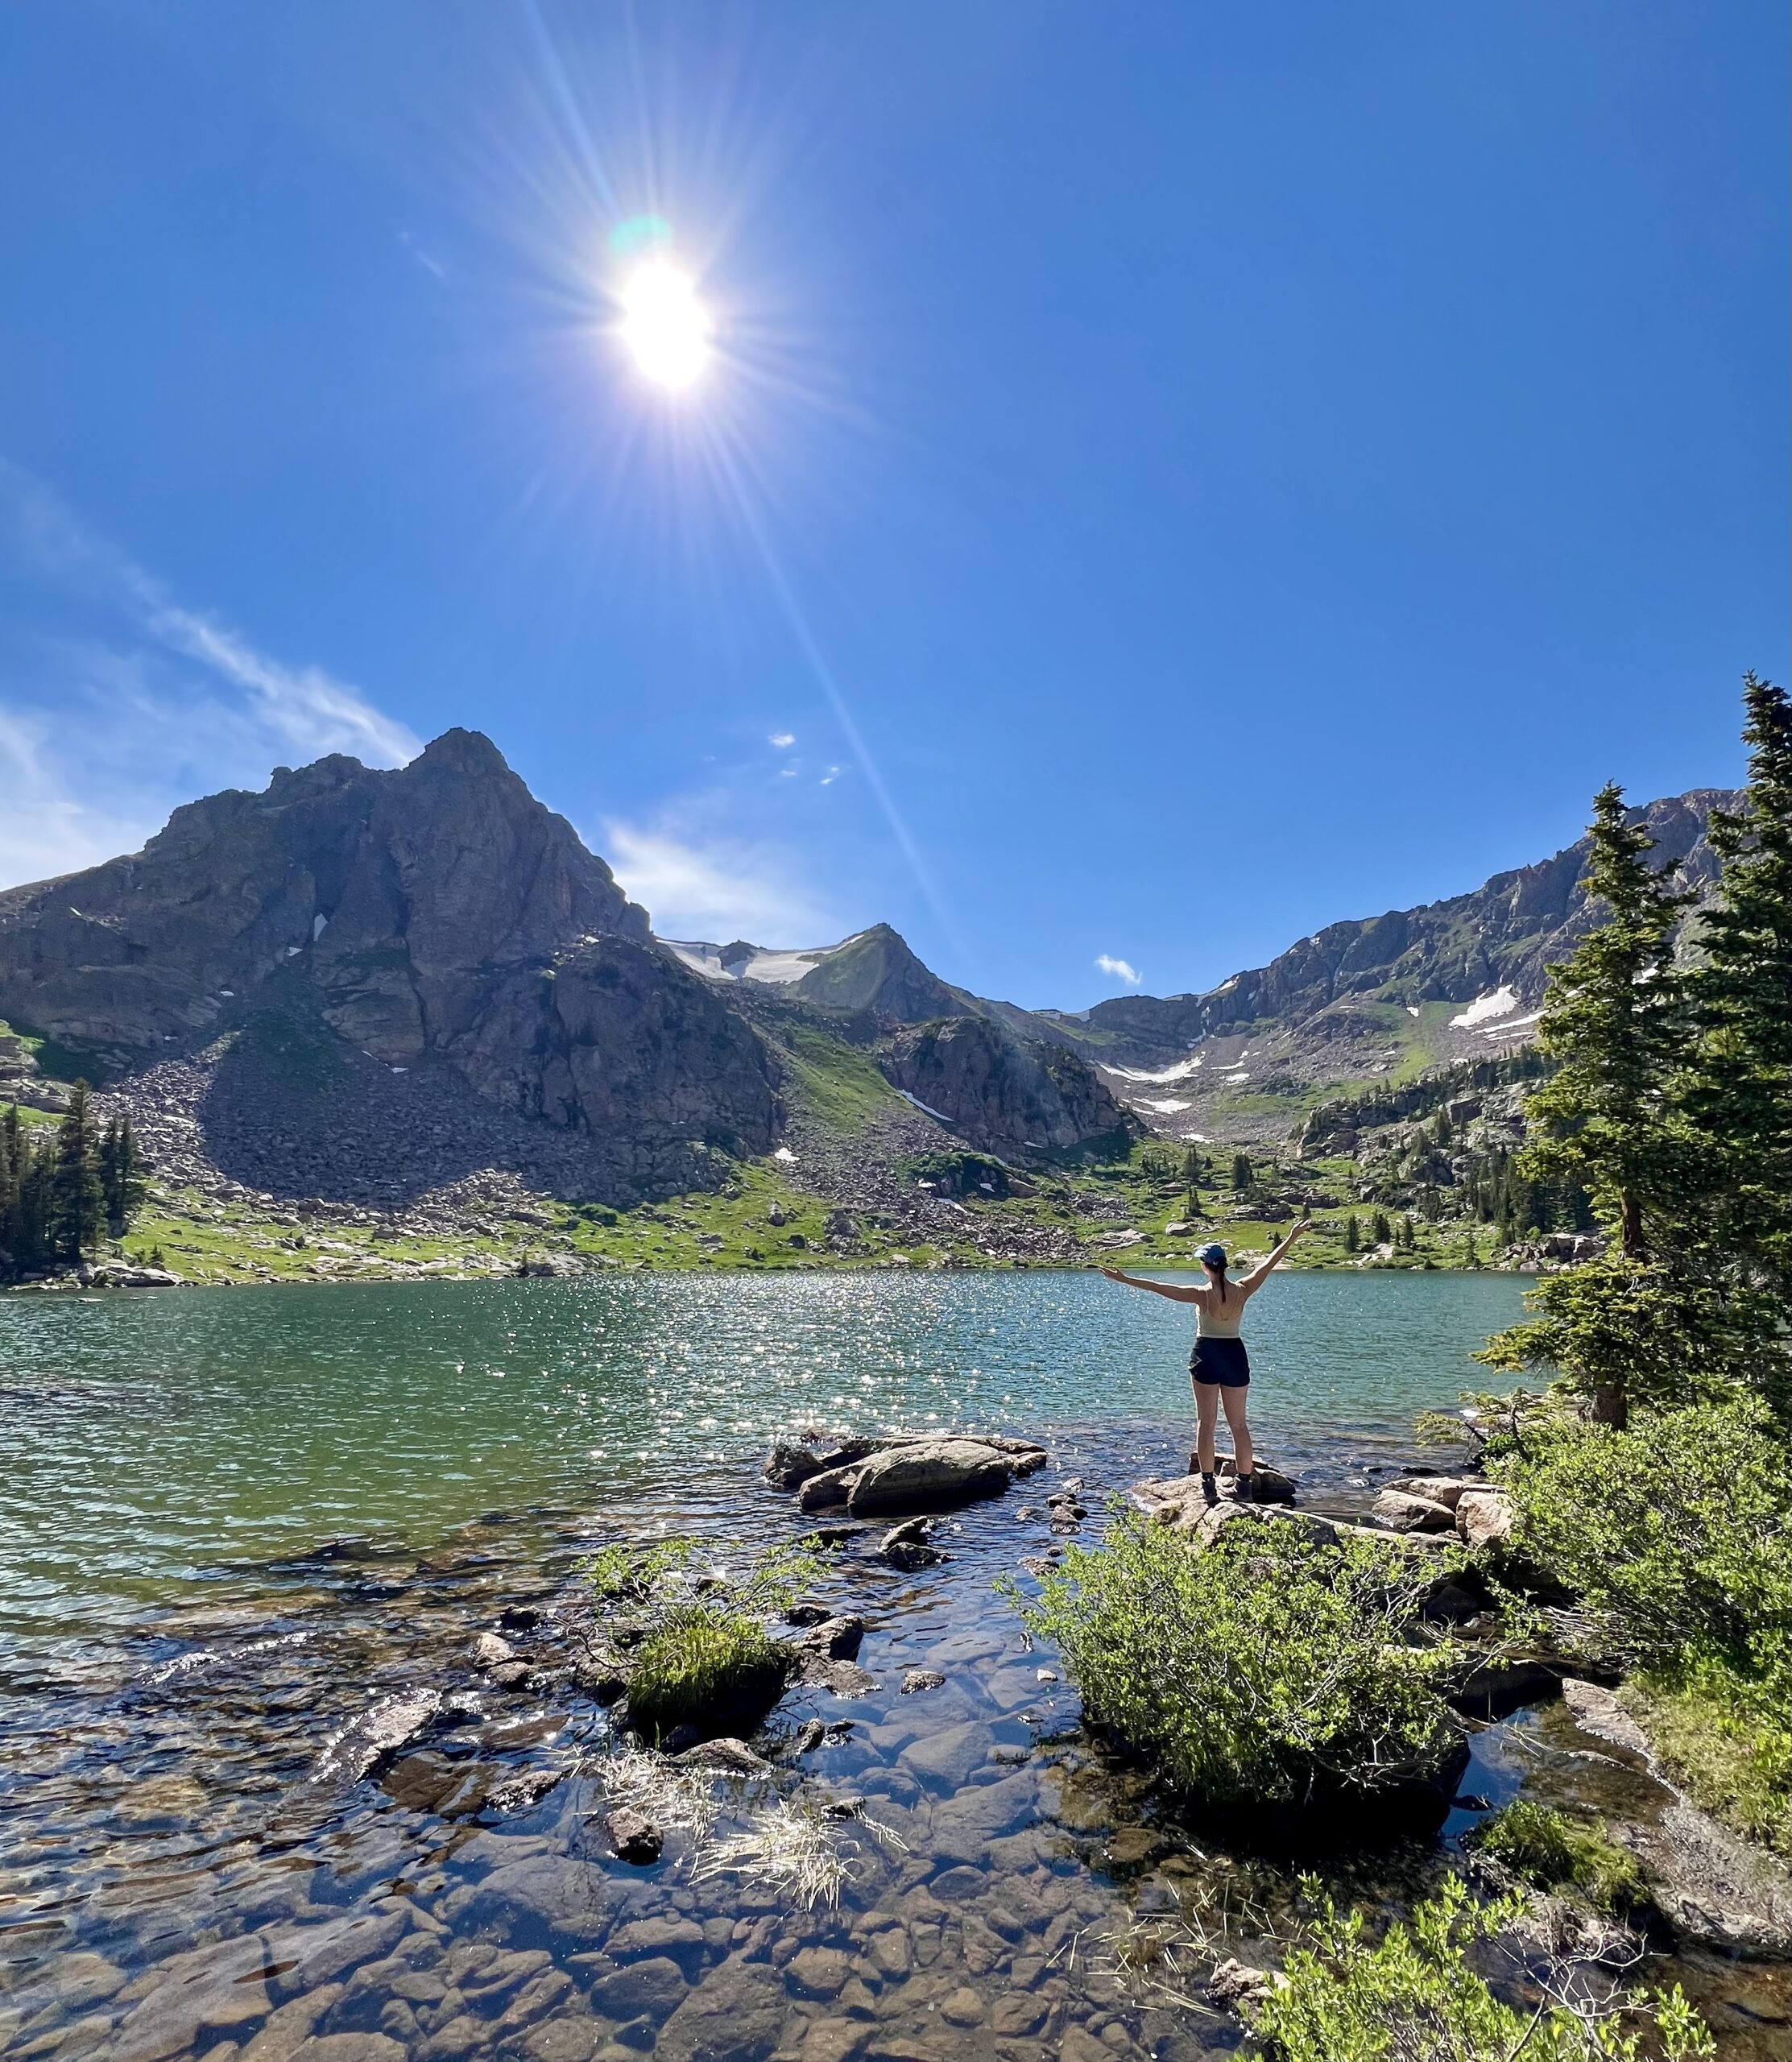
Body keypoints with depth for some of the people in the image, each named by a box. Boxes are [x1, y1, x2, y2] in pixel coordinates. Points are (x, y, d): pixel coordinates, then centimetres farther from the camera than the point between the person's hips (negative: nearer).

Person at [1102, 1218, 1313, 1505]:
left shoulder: (1202, 1295, -15)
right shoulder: (1242, 1290, -7)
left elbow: (1158, 1287, -19)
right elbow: (1269, 1263, 2)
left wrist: (1124, 1279, -18)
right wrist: (1294, 1235, 12)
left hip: (1206, 1355, -3)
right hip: (1235, 1355, 3)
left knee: (1206, 1422, 5)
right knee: (1239, 1423, 11)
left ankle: (1208, 1484, 5)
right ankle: (1245, 1485, 14)